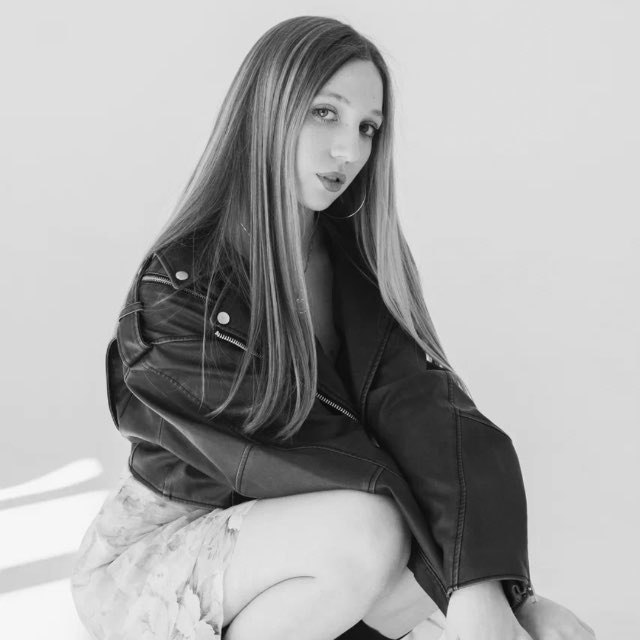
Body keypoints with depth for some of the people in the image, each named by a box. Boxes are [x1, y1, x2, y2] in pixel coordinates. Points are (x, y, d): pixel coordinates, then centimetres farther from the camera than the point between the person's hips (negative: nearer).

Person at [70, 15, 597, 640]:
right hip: (152, 553, -5)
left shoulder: (358, 257, -4)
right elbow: (315, 450, -25)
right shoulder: (177, 285, -20)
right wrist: (459, 586, -28)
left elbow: (420, 409, -19)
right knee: (368, 533, -32)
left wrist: (484, 588, -34)